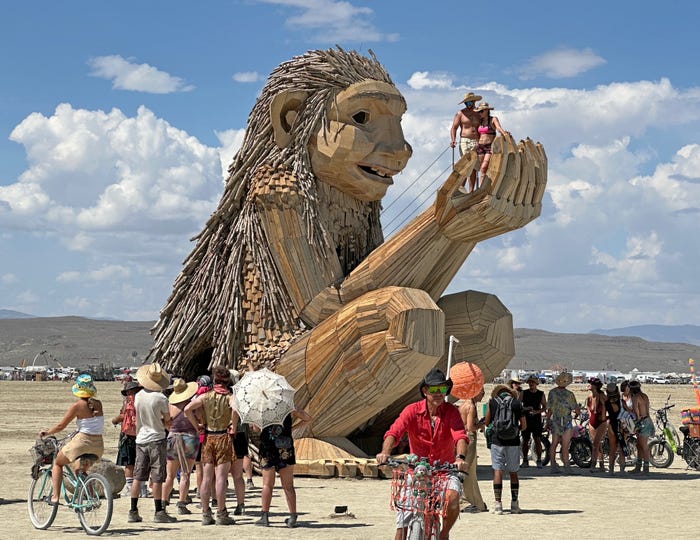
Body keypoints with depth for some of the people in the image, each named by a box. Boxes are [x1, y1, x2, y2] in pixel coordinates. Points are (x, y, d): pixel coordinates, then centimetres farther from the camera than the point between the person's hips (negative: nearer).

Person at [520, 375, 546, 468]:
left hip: (537, 419, -1)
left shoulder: (541, 394, 5)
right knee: (525, 440, 5)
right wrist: (525, 408, -15)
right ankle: (525, 460, 15)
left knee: (538, 440, -8)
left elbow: (544, 407, 5)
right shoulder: (524, 393, 5)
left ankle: (539, 460, -1)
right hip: (526, 419, 1)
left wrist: (537, 411, -13)